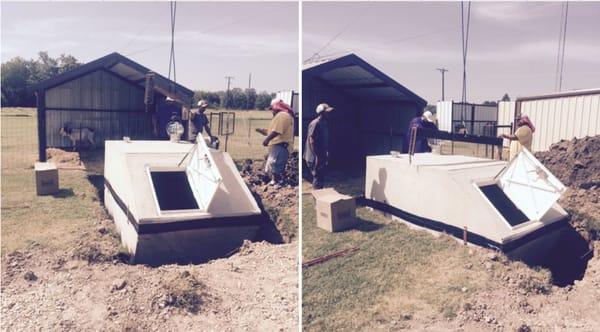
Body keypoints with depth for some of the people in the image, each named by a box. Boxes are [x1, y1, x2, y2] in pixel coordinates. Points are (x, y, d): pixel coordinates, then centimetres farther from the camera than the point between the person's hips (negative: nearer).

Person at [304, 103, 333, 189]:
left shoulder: (325, 123, 11)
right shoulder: (315, 123, -16)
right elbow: (311, 141, -20)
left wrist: (327, 154, 15)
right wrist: (317, 157, -21)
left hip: (321, 157, 9)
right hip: (315, 158, -9)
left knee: (320, 178, 15)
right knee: (317, 179, -4)